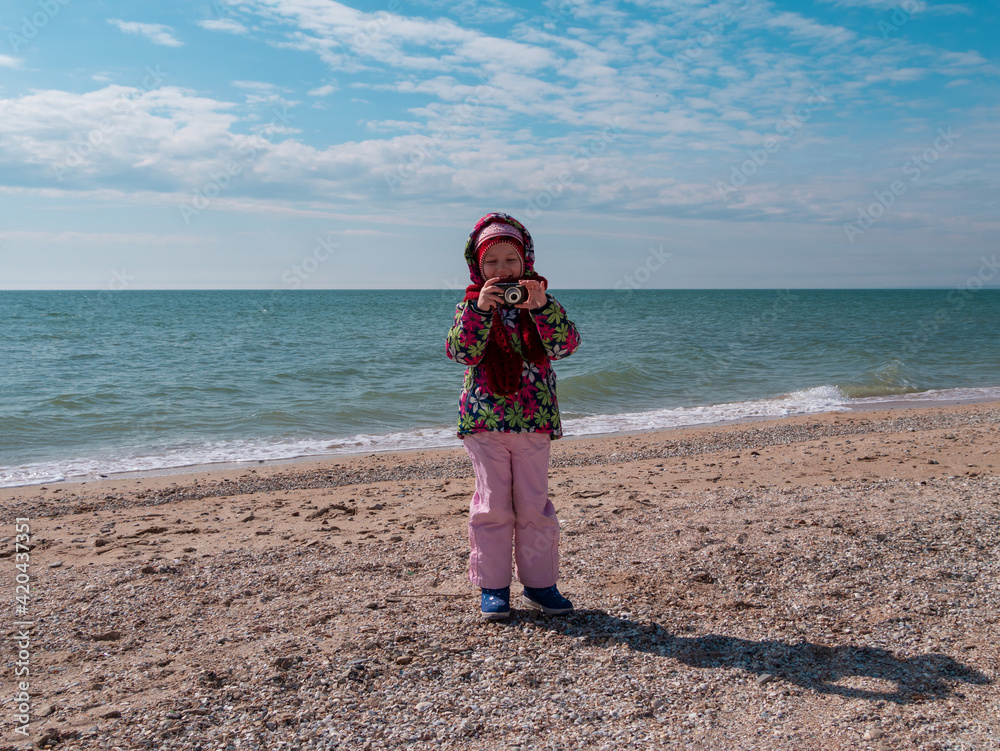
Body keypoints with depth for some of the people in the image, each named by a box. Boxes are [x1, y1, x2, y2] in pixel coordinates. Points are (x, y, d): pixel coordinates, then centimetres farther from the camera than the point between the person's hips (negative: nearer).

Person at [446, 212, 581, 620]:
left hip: (534, 421, 1)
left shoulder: (540, 304, 5)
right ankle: (492, 586, 15)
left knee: (534, 505, 7)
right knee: (491, 505, 3)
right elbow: (462, 352, -13)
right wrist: (480, 309, -25)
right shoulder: (471, 306, 3)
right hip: (484, 421, -1)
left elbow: (566, 345, -12)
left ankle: (539, 582, 20)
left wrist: (541, 306, -26)